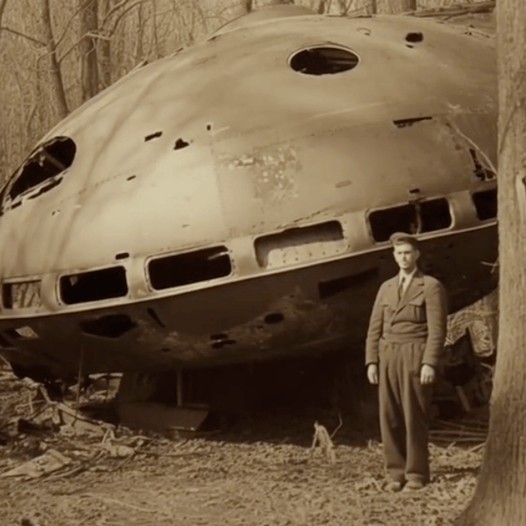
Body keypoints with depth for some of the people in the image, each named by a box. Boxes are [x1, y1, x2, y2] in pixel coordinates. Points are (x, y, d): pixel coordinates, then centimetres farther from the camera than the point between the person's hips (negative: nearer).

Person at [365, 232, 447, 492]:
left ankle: (417, 473, 5)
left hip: (415, 357, -5)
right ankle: (396, 472, 8)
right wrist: (371, 361, 3)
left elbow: (437, 329, -8)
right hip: (387, 357, 5)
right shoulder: (386, 288, 15)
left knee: (414, 417, -3)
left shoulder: (431, 286, -1)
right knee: (390, 417, 2)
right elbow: (375, 328, 12)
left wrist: (430, 363, -16)